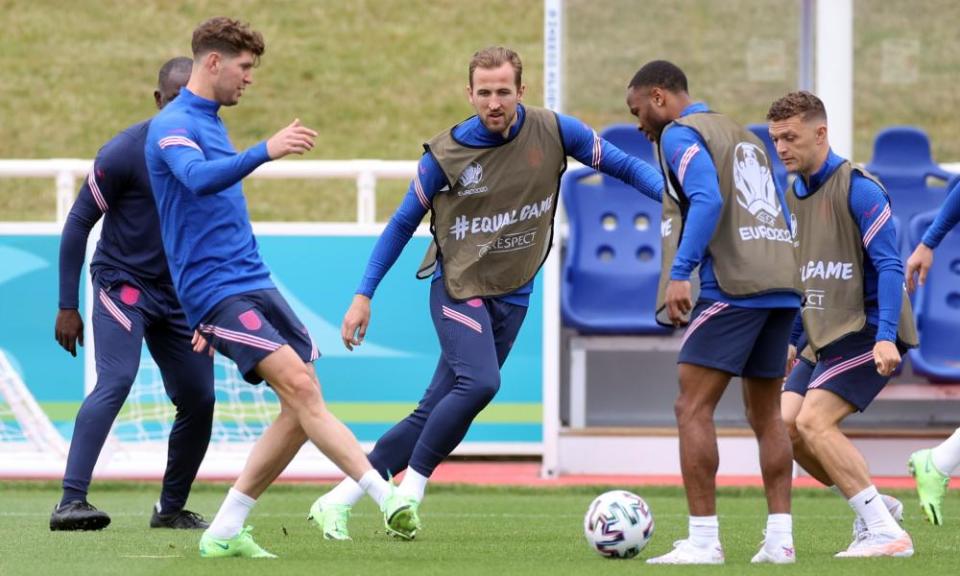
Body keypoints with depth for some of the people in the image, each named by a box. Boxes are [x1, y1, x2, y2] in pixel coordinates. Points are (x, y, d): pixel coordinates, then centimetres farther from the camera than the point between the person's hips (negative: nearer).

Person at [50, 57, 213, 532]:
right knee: (116, 381, -25)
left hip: (179, 293, 6)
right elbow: (78, 223, -10)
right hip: (122, 282, -6)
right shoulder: (125, 152, -16)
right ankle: (70, 502, -31)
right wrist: (67, 306, -11)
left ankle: (171, 509, 19)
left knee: (199, 400, 3)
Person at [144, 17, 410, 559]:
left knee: (303, 408, 1)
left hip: (255, 283, 9)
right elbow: (198, 178, -32)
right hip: (217, 291, -9)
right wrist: (266, 151, -47)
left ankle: (225, 531, 6)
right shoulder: (173, 125, -9)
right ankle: (385, 495, -32)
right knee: (298, 386, -22)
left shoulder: (211, 124, 21)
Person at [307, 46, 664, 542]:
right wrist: (363, 296, -2)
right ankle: (411, 491, -15)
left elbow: (620, 164, 3)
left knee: (437, 416, 0)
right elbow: (403, 225, 1)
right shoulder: (446, 154, -9)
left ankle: (337, 501, 7)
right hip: (458, 289, -3)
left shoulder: (553, 132, -6)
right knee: (479, 383, -29)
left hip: (512, 297, 3)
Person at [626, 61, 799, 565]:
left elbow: (708, 200, -19)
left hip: (732, 289, -8)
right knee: (766, 414, 14)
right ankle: (780, 538, 9)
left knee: (692, 408, -5)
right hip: (781, 285, 9)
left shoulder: (680, 134, -2)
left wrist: (680, 273, -24)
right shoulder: (743, 136, 24)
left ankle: (703, 541, -11)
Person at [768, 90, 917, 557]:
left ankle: (885, 533, -16)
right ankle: (873, 507, 12)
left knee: (813, 419, -20)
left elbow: (889, 266, -17)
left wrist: (885, 336, -26)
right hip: (825, 338, 8)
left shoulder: (857, 189, -13)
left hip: (868, 332, -8)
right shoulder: (792, 198, 12)